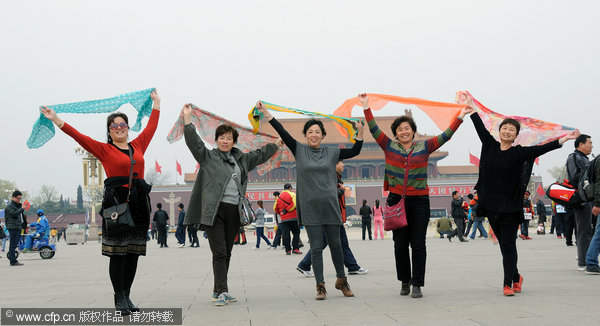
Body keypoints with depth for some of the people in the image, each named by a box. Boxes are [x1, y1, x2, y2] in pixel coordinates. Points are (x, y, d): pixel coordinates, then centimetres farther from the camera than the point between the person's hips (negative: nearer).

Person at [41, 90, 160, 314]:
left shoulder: (137, 146, 15)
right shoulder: (104, 150, 3)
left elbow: (151, 127, 27)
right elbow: (78, 136, -4)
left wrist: (156, 104, 38)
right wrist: (56, 120, -10)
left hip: (139, 202, 5)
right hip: (115, 201, -4)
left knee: (134, 251, 5)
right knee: (117, 251, -4)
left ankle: (127, 296, 13)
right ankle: (119, 298, 2)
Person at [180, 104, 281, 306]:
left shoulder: (241, 159, 20)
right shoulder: (208, 157, 5)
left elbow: (259, 155, 33)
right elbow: (193, 142, -8)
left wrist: (277, 144, 40)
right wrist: (187, 118, -17)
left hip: (234, 211, 5)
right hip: (214, 211, -5)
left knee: (227, 253, 7)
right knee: (219, 253, -10)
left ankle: (219, 292, 13)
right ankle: (221, 291, -11)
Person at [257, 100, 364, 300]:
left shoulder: (331, 152, 8)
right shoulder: (299, 150, 4)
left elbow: (355, 151, 10)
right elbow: (282, 132, -2)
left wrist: (360, 132, -3)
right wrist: (266, 113, -7)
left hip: (330, 206, 1)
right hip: (310, 207, -1)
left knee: (335, 244, 9)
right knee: (316, 248, -1)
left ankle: (341, 280, 26)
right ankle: (320, 286, 6)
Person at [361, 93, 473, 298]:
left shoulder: (424, 147, 7)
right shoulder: (389, 147, 7)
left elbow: (445, 136, 7)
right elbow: (374, 129, 4)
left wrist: (461, 116, 2)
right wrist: (366, 107, -3)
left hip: (419, 202, 0)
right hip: (396, 201, 1)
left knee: (418, 244, -1)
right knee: (400, 244, 5)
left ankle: (417, 285, 3)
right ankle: (405, 282, 19)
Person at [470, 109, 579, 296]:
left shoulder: (519, 152, -4)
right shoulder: (490, 145, 6)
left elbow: (541, 149, -15)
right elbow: (480, 126, 14)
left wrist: (564, 140, -26)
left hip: (509, 207, -4)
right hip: (491, 205, 4)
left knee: (508, 245, -4)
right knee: (504, 244, 13)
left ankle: (508, 284, -1)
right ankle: (515, 277, 30)